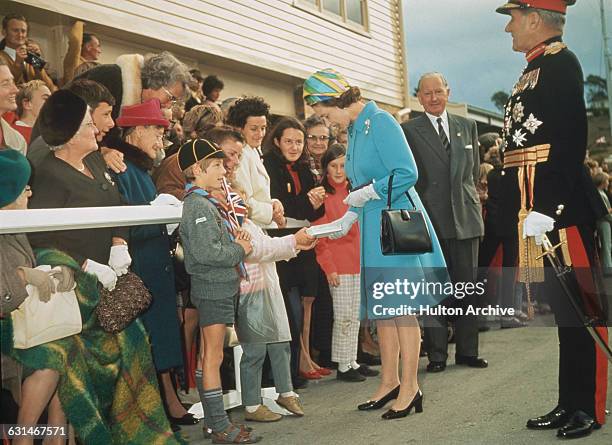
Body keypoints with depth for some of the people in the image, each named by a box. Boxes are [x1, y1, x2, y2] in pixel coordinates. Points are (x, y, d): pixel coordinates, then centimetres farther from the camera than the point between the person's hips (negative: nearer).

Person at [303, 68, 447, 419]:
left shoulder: (380, 122, -13)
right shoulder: (355, 129, 13)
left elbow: (407, 173, -20)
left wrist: (366, 193, -14)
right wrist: (348, 218, 12)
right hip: (374, 229, 9)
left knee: (401, 307, -3)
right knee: (382, 307, 12)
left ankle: (410, 388, 6)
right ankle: (390, 381, 23)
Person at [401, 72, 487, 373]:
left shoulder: (468, 126, 14)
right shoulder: (408, 131, 2)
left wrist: (468, 197, 13)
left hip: (466, 217, 3)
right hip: (429, 219, -3)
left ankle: (467, 350, 17)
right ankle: (436, 354, 9)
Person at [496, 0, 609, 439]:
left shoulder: (560, 62, -9)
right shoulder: (535, 70, 19)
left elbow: (570, 139, -19)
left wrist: (547, 209, -24)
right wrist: (525, 210, 16)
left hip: (562, 210, -10)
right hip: (539, 210, 10)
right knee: (564, 309, 13)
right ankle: (570, 404, 22)